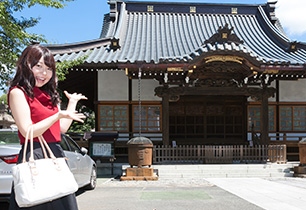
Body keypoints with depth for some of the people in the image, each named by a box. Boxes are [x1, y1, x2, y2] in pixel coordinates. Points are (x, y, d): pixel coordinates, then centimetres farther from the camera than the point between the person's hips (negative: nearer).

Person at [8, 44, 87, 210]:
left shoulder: (48, 95, 18)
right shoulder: (18, 92, -5)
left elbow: (62, 128, 18)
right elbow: (27, 131, -14)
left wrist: (72, 102, 23)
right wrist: (58, 115, -20)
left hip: (56, 155, 7)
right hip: (35, 157, -7)